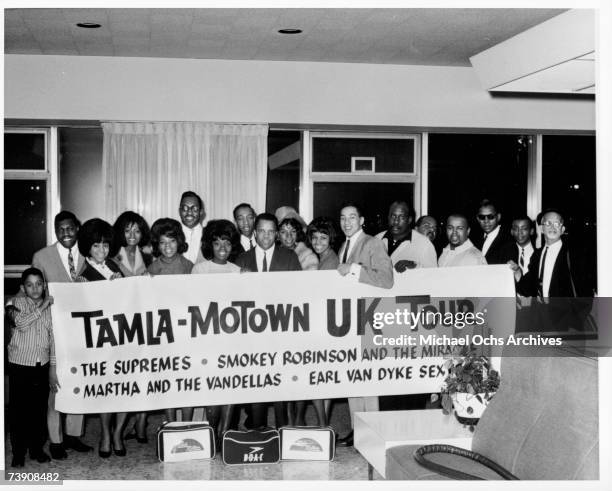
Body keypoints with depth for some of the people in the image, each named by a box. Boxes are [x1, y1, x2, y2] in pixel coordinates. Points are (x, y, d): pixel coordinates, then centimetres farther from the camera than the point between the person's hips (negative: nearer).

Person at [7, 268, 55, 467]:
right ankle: (18, 453, 14)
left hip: (42, 366, 3)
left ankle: (37, 449, 23)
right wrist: (42, 306, -21)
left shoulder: (50, 306, 4)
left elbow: (53, 338, 7)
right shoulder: (18, 302, -3)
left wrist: (53, 368, 4)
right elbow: (21, 323, -23)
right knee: (18, 410, 2)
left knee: (40, 409, 9)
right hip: (19, 366, -3)